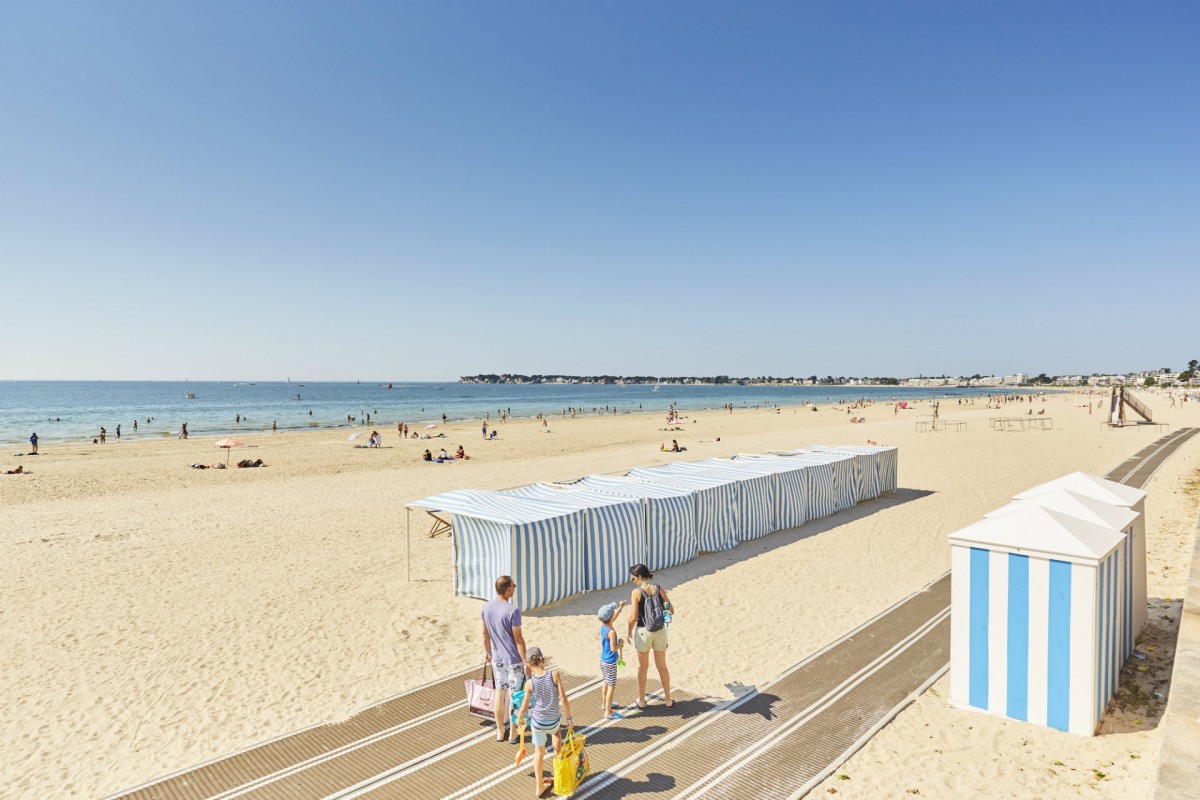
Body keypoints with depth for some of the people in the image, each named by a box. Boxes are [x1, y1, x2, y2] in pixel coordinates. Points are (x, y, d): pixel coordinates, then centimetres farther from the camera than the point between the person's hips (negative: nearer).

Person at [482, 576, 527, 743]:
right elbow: (518, 640, -20)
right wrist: (525, 662, -10)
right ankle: (513, 733, 23)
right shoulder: (512, 611, -25)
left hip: (497, 659, 5)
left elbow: (485, 633, 6)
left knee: (499, 693, 18)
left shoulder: (486, 607, -6)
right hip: (514, 660, -5)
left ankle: (500, 731, 30)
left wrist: (487, 651, 21)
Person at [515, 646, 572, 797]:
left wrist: (519, 720, 15)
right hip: (554, 721, 0)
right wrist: (569, 718, 0)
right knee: (556, 731, 37)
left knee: (539, 751, 22)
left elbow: (524, 707, -6)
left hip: (537, 721, 0)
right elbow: (564, 700, -14)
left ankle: (539, 786, 31)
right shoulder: (554, 674, -17)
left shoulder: (530, 683, -15)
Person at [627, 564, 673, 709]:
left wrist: (629, 633, -1)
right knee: (662, 666, 19)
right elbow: (671, 611, -1)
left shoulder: (637, 592, -16)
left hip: (643, 632, -3)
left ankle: (641, 700, 29)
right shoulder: (660, 589, -5)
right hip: (660, 631, 3)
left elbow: (633, 617, -17)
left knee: (642, 667, 16)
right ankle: (668, 699, 30)